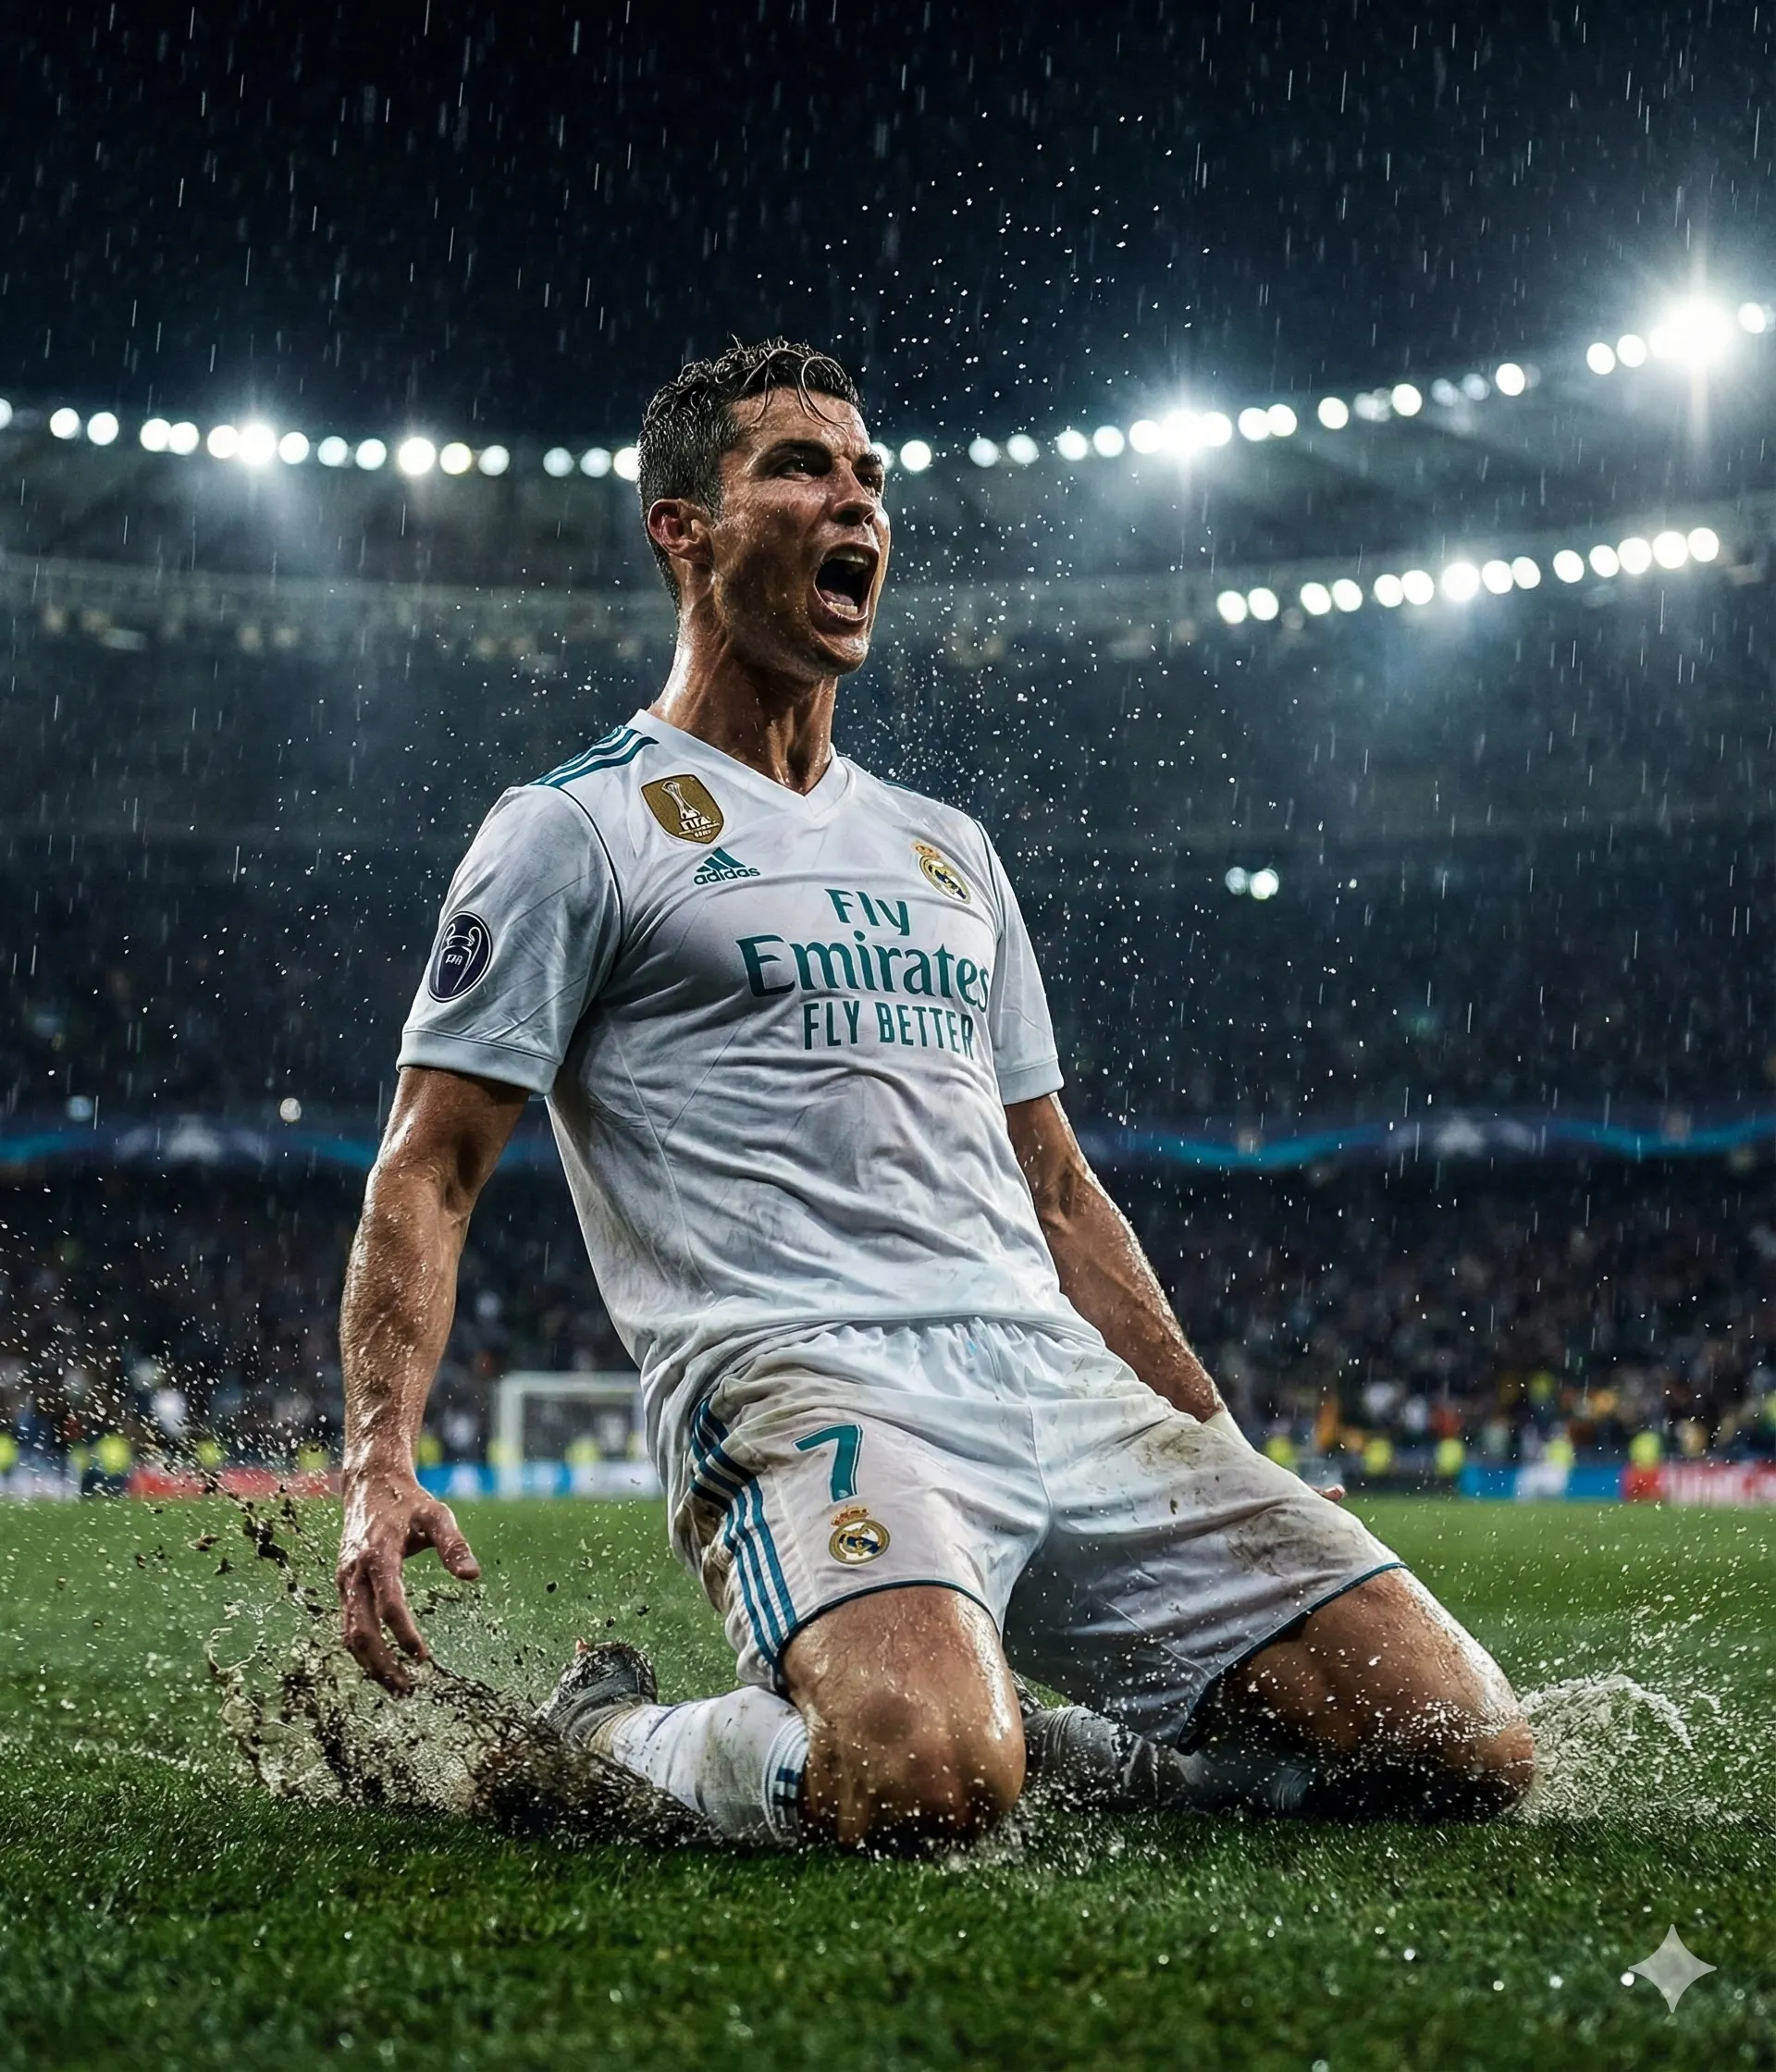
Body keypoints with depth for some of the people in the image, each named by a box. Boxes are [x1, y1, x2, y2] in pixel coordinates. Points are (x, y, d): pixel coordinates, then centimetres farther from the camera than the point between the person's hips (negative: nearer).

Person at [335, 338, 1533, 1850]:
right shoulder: (575, 831, 6)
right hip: (800, 1383, -6)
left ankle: (1022, 1737, 9)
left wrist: (1227, 1472, 21)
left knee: (1466, 1751, -8)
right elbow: (428, 1173, 2)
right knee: (919, 1783, -36)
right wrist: (380, 1463, -14)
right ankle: (610, 1739, -3)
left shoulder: (945, 848, 25)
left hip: (1070, 1385, 6)